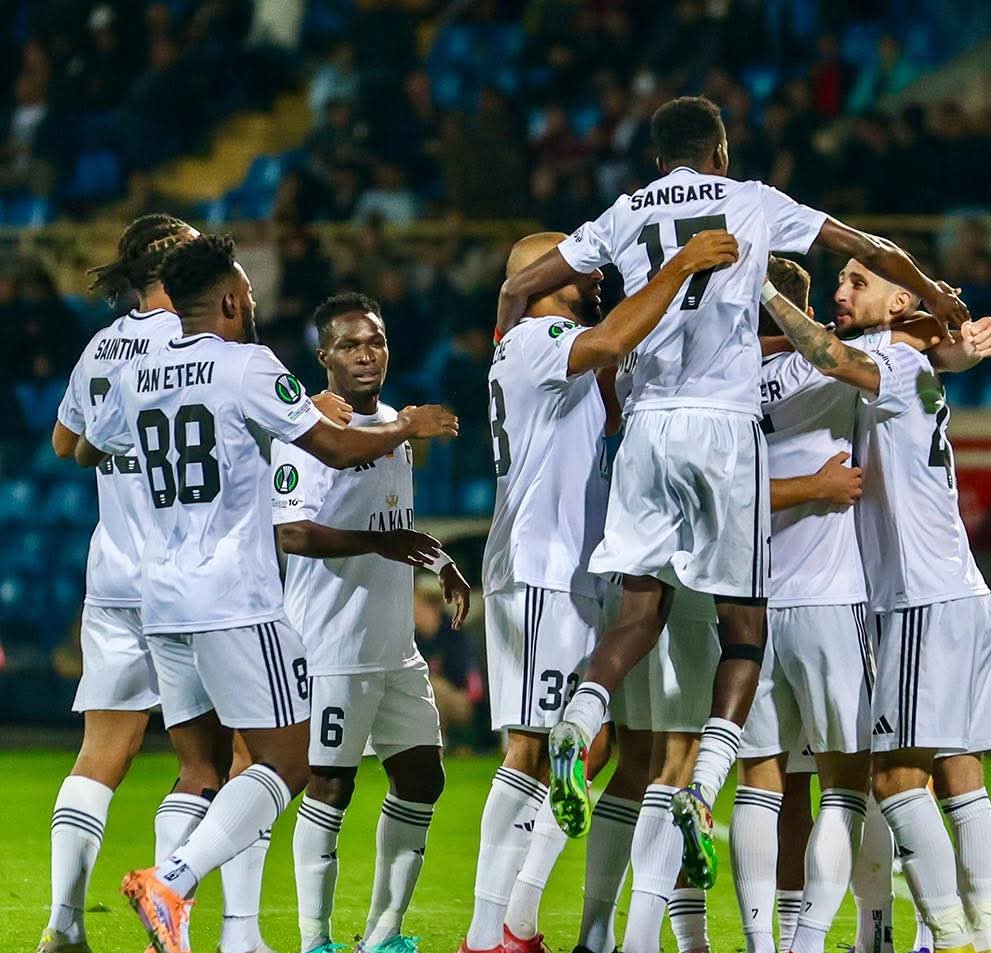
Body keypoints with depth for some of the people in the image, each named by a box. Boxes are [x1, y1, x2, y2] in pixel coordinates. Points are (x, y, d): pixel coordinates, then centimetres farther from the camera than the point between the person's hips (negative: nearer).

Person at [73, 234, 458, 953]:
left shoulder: (137, 376, 12)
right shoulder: (247, 366, -7)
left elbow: (87, 452, 30)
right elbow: (336, 448, -7)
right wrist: (407, 428, 12)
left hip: (162, 601, 7)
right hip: (236, 603, -7)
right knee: (285, 765, -4)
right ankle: (170, 883, -22)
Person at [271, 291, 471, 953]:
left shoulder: (396, 426, 15)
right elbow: (292, 532, -22)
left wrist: (441, 564, 32)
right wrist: (377, 543, -30)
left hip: (396, 644, 9)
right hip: (332, 644, -9)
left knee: (421, 776, 9)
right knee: (330, 786, -5)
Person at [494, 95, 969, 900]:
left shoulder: (625, 216, 13)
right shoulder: (755, 204, 8)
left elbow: (518, 291, 15)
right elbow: (873, 251, 18)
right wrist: (934, 297, 36)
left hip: (649, 425, 2)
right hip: (727, 426, -2)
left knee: (641, 611, 9)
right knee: (743, 624, 4)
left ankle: (580, 722, -20)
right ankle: (704, 788, -12)